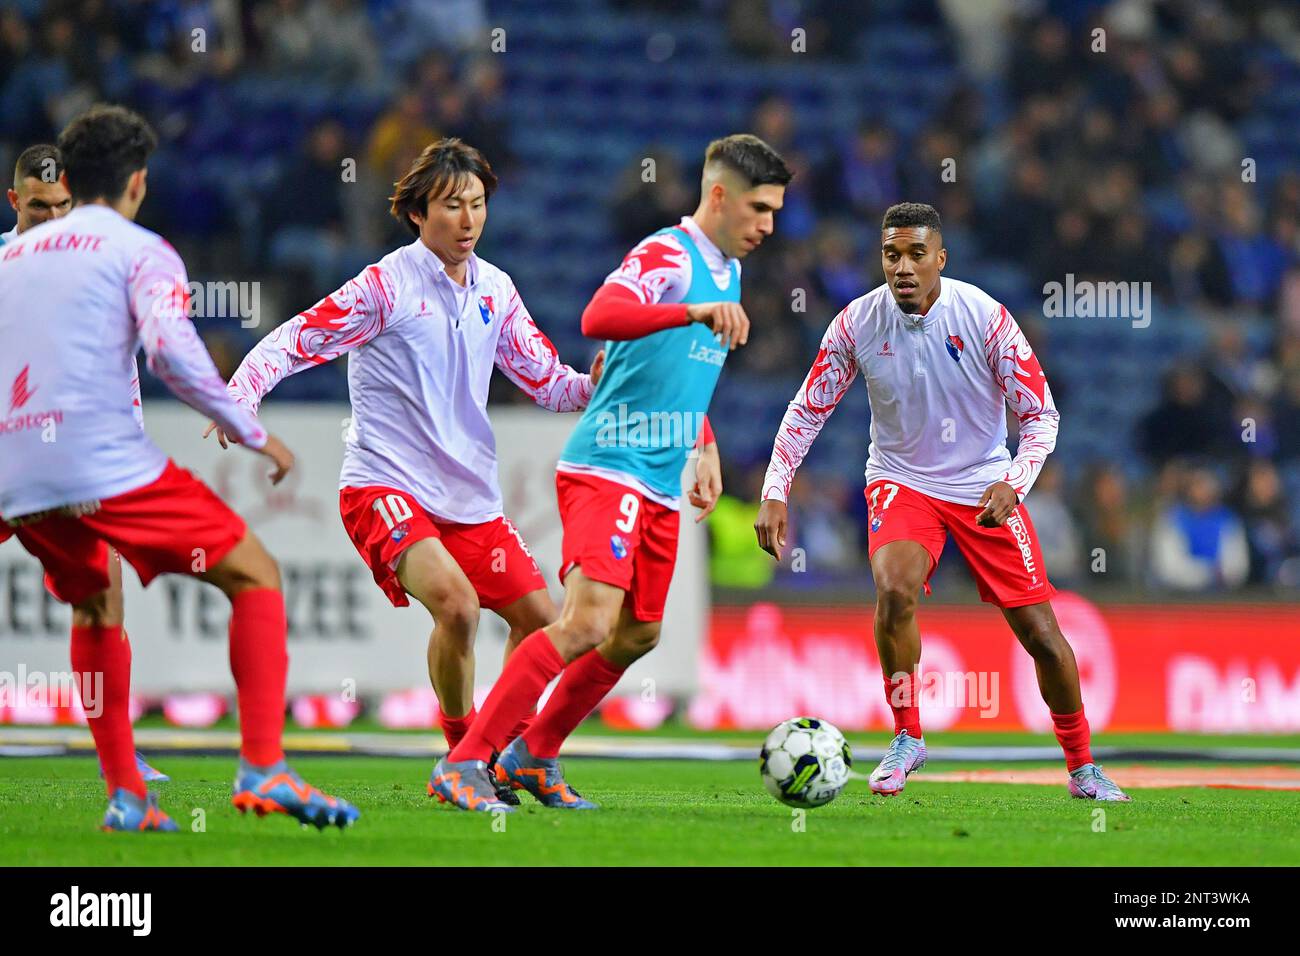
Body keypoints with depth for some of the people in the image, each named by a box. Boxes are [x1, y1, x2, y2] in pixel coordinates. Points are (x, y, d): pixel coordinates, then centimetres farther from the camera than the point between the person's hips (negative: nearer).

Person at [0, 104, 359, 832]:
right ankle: (263, 768, -11)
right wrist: (255, 435, -4)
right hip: (106, 464, -6)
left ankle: (125, 794, 17)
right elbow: (171, 349, -13)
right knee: (256, 576, 3)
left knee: (97, 608, 29)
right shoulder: (140, 251, 3)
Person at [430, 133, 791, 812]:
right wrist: (695, 311, -45)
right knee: (588, 622, -22)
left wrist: (706, 449, 23)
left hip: (660, 487, 10)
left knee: (636, 636, 15)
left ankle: (533, 756, 29)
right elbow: (599, 317, -33)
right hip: (608, 469, -10)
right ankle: (464, 762, -21)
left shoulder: (727, 270, 18)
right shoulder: (665, 254, -12)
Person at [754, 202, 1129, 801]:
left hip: (984, 486, 0)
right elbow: (806, 411, -3)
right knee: (893, 589, -30)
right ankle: (906, 738, -11)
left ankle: (1082, 765, 19)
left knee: (1041, 634, -2)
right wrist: (774, 494, -13)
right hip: (902, 480, 0)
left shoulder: (984, 317, -18)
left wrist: (1012, 484, -28)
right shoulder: (857, 323, -13)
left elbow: (1040, 415, -12)